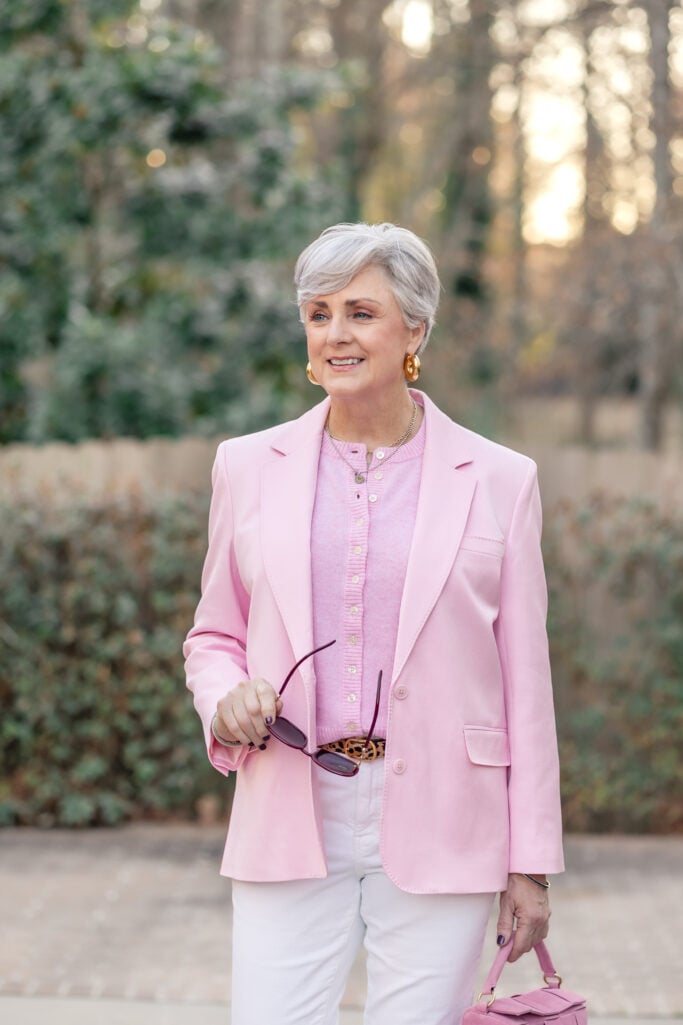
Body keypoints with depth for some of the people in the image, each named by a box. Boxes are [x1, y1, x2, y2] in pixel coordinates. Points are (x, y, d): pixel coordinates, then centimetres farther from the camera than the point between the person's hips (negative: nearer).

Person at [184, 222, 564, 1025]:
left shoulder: (497, 480, 2)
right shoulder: (249, 466, 8)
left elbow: (526, 686, 3)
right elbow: (212, 636, 16)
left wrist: (531, 866, 1)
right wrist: (227, 697, -8)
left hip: (438, 831, -1)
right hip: (290, 820, 1)